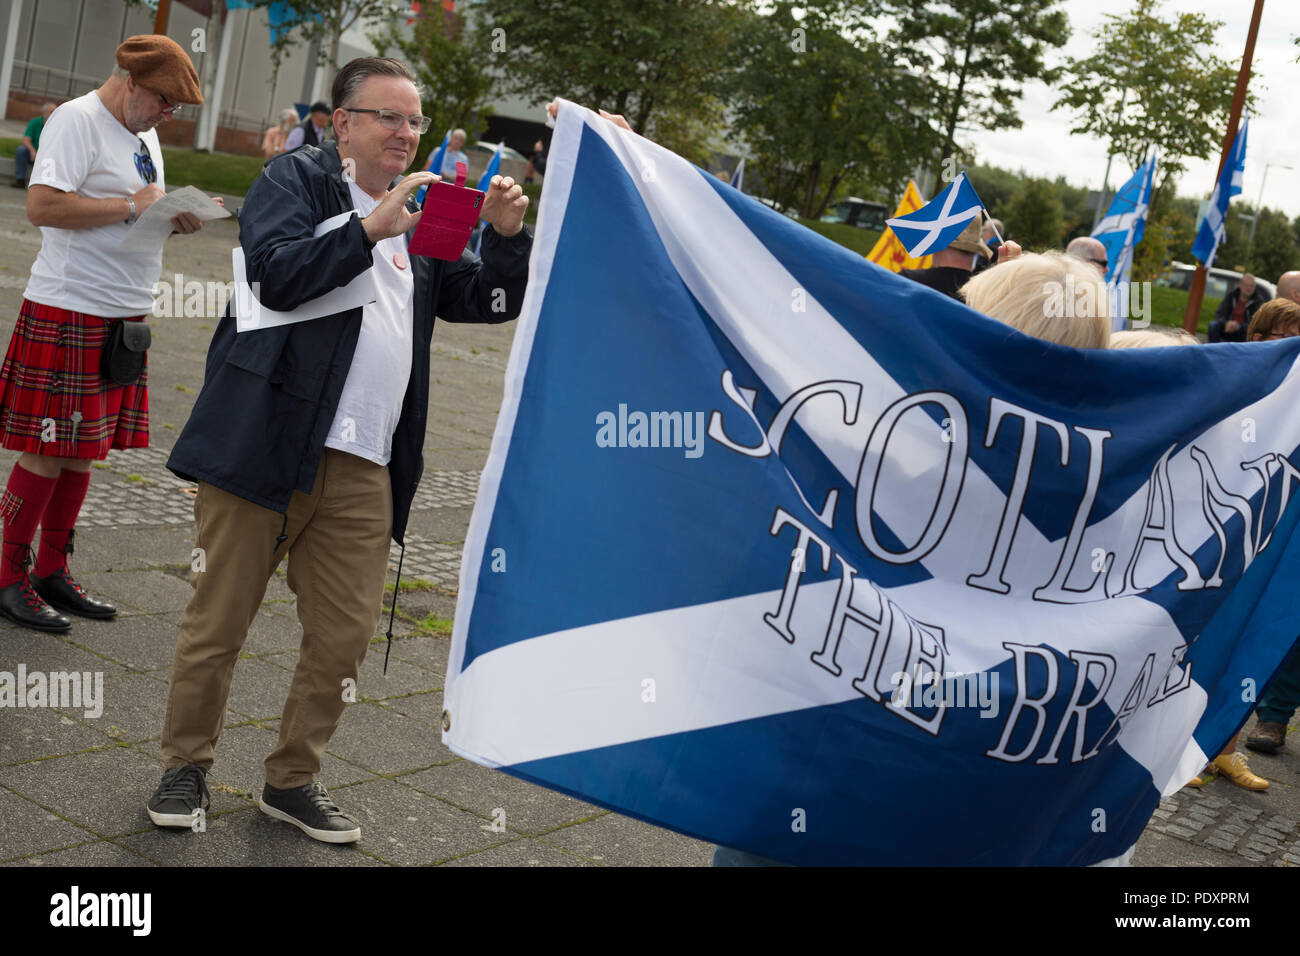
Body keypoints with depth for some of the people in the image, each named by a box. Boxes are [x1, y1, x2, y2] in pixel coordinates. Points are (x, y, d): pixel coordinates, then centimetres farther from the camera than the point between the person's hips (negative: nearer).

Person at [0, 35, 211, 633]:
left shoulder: (144, 135, 18)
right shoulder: (76, 120, -11)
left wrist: (174, 221, 4)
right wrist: (130, 206, -18)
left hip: (123, 315, 9)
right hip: (68, 313, -9)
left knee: (83, 450, 12)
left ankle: (52, 572, 21)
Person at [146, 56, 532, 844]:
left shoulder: (419, 219, 20)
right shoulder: (297, 178, 3)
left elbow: (489, 301, 15)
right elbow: (280, 270, -14)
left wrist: (507, 235, -1)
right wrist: (373, 228, -19)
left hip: (363, 468, 5)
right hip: (265, 442, -5)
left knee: (347, 637, 5)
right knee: (219, 620, 3)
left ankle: (294, 780, 22)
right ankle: (187, 766, 22)